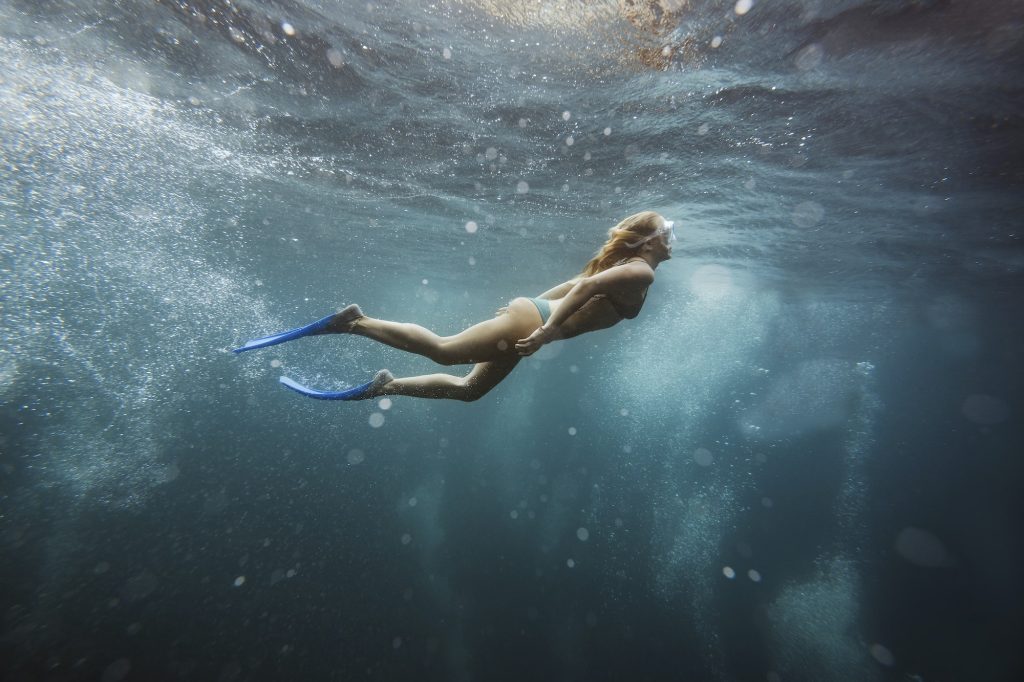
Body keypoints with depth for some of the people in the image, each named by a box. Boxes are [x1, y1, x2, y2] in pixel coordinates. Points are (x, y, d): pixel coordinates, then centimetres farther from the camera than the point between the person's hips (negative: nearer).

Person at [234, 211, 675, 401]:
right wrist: (547, 329, -25)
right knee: (444, 350, -14)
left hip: (532, 312, 9)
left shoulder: (618, 267, 28)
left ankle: (386, 386, 15)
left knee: (468, 389, 12)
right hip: (533, 319, -9)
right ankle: (354, 323, -8)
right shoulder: (642, 271, 0)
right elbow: (585, 286, -19)